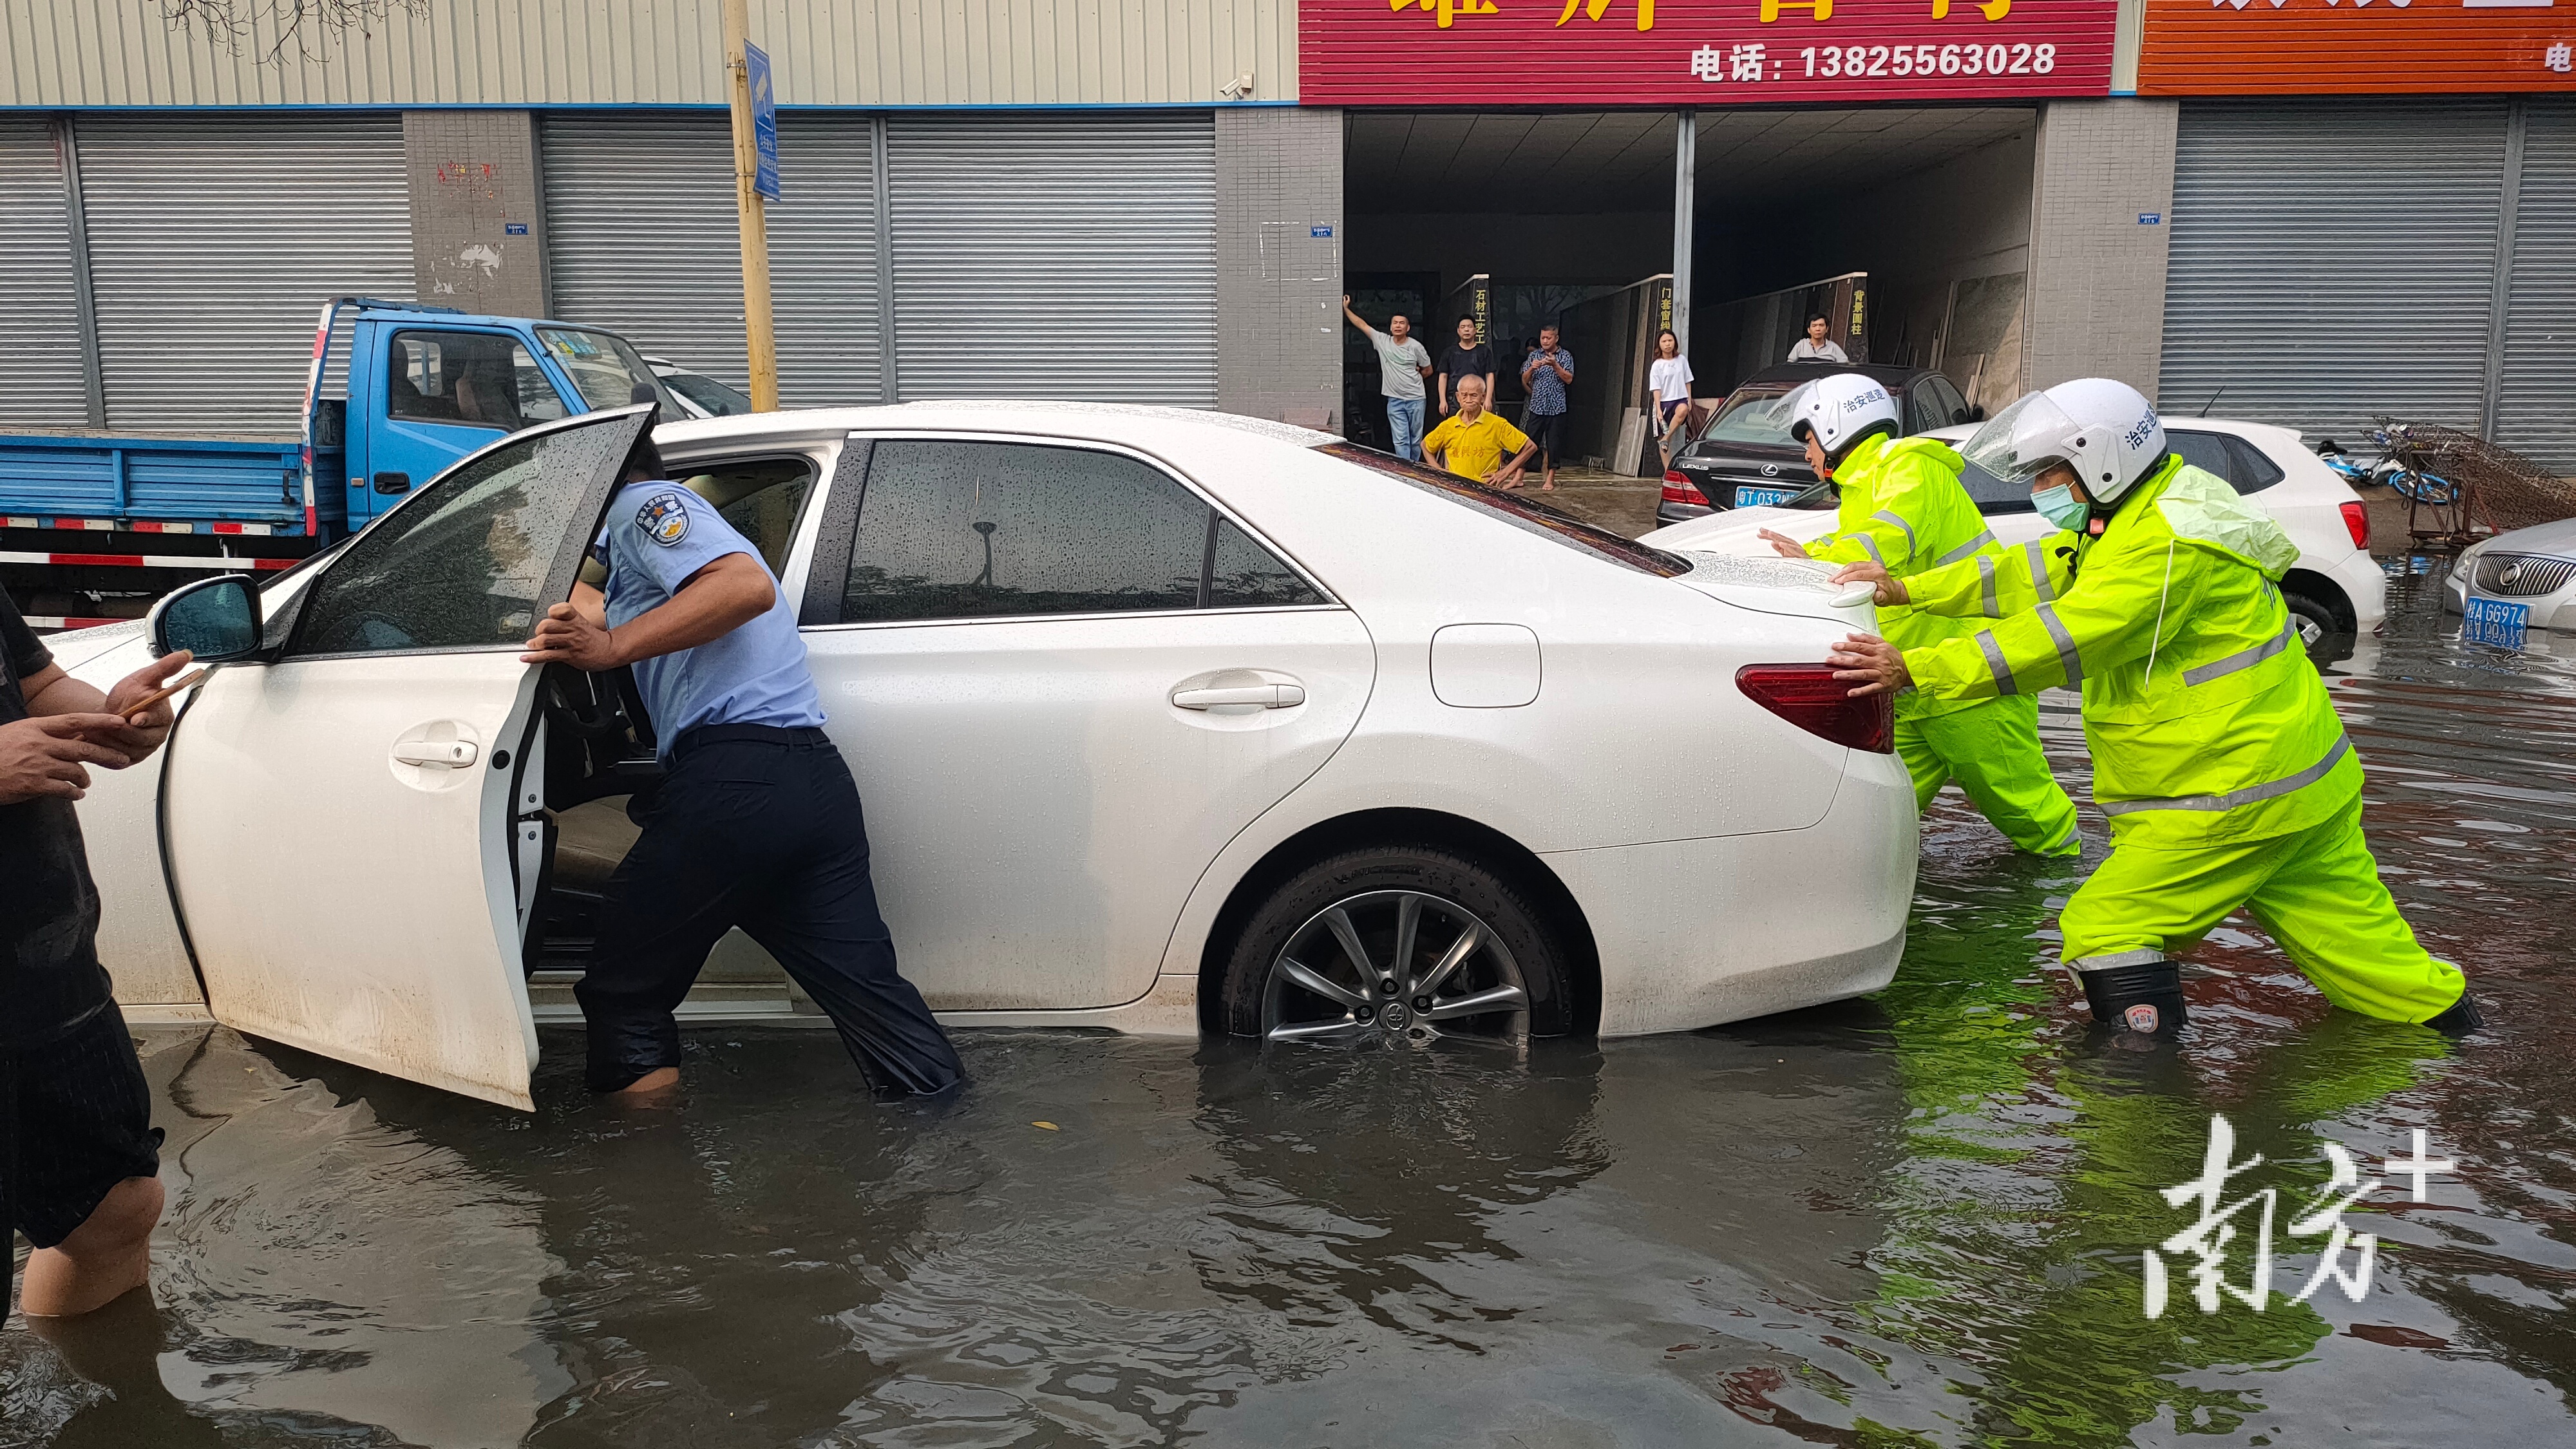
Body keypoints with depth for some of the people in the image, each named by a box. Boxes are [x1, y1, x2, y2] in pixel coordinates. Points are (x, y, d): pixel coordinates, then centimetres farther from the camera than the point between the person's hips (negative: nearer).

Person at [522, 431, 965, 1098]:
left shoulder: (641, 500, 4)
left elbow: (748, 586, -16)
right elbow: (611, 616, 52)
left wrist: (611, 647, -20)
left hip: (732, 774, -9)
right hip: (819, 776, 9)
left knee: (624, 993, 6)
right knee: (870, 993, 8)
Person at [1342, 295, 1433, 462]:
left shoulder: (1415, 347, -3)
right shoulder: (1383, 341, 1)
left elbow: (1428, 370, 10)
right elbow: (1362, 325, 5)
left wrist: (1413, 377, 6)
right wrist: (1345, 309, 5)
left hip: (1416, 399, -1)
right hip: (1395, 400, 1)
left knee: (1416, 439, 8)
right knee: (1401, 440, -4)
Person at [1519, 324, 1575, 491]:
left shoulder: (1565, 356, 3)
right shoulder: (1534, 355, 9)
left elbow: (1569, 379, -7)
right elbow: (1525, 380, 6)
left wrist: (1555, 365, -20)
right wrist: (1532, 368, -14)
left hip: (1556, 408, -2)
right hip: (1536, 407, 2)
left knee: (1553, 444, 0)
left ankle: (1550, 479, 7)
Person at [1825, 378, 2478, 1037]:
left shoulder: (2167, 545, -22)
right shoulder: (2138, 516, 10)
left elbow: (2062, 639, -29)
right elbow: (2039, 574, 11)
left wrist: (1914, 669, -31)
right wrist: (1907, 589, 4)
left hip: (2237, 797, -10)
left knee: (2105, 929, -6)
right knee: (2351, 933, 20)